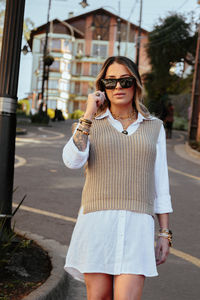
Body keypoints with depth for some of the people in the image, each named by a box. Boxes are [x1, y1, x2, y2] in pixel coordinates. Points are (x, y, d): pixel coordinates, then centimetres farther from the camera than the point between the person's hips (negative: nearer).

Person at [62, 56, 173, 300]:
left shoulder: (154, 127, 12)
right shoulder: (90, 125, 10)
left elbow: (160, 185, 12)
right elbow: (72, 161, -11)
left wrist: (165, 233, 8)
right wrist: (89, 115, -11)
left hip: (137, 225, 0)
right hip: (97, 222, 0)